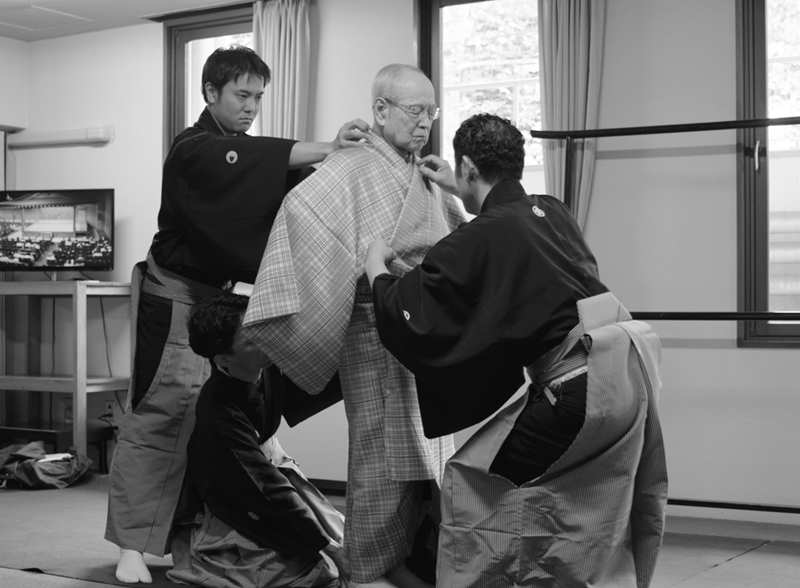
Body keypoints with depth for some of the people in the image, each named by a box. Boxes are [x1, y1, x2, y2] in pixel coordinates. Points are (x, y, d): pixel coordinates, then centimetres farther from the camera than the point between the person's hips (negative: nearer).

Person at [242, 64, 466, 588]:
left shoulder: (426, 177, 14)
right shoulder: (352, 169, -11)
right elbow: (302, 206, -28)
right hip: (377, 329, -8)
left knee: (424, 450, 14)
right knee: (382, 450, -2)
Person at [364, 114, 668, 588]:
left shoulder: (478, 238, -5)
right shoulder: (551, 211, 15)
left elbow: (408, 321, 1)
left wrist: (376, 268, 18)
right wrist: (461, 190, 51)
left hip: (578, 385, -8)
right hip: (629, 375, 8)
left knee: (472, 485, 6)